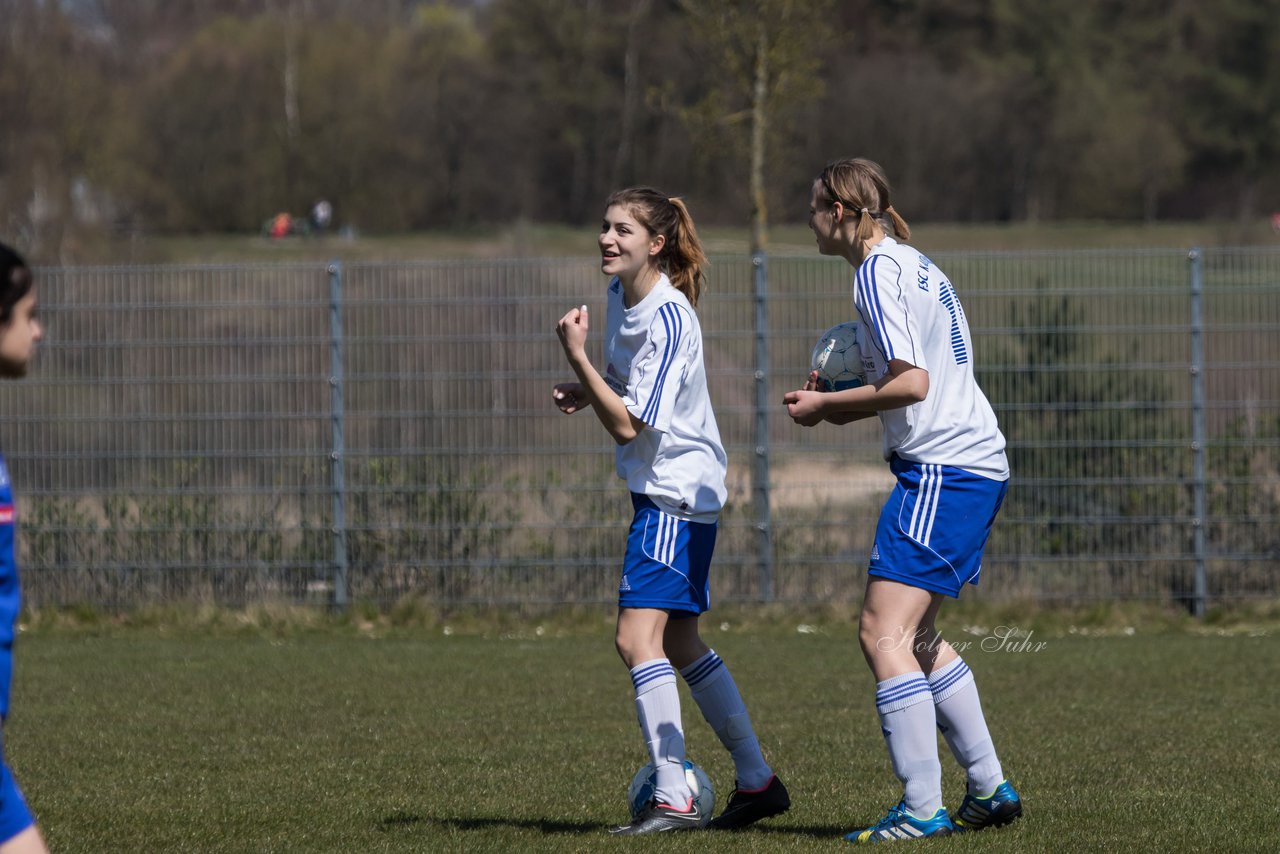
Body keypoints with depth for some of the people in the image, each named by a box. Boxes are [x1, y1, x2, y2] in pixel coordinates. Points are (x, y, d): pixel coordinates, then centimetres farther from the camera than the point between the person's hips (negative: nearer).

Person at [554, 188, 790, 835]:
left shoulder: (668, 320, -22)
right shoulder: (621, 294, 6)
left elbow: (628, 425, -23)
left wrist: (576, 356, -25)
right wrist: (587, 391, 6)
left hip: (677, 490, -10)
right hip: (661, 489, 10)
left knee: (638, 637, -17)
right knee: (679, 643, 15)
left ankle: (674, 798, -17)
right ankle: (757, 781, 23)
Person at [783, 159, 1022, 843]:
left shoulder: (877, 270, -11)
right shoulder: (912, 263, 19)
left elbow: (911, 383, -18)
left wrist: (826, 404, -7)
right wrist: (852, 406, 15)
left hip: (942, 470, -10)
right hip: (976, 462, 10)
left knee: (883, 634, -12)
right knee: (917, 638, 17)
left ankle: (922, 810, -15)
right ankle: (989, 791, 20)